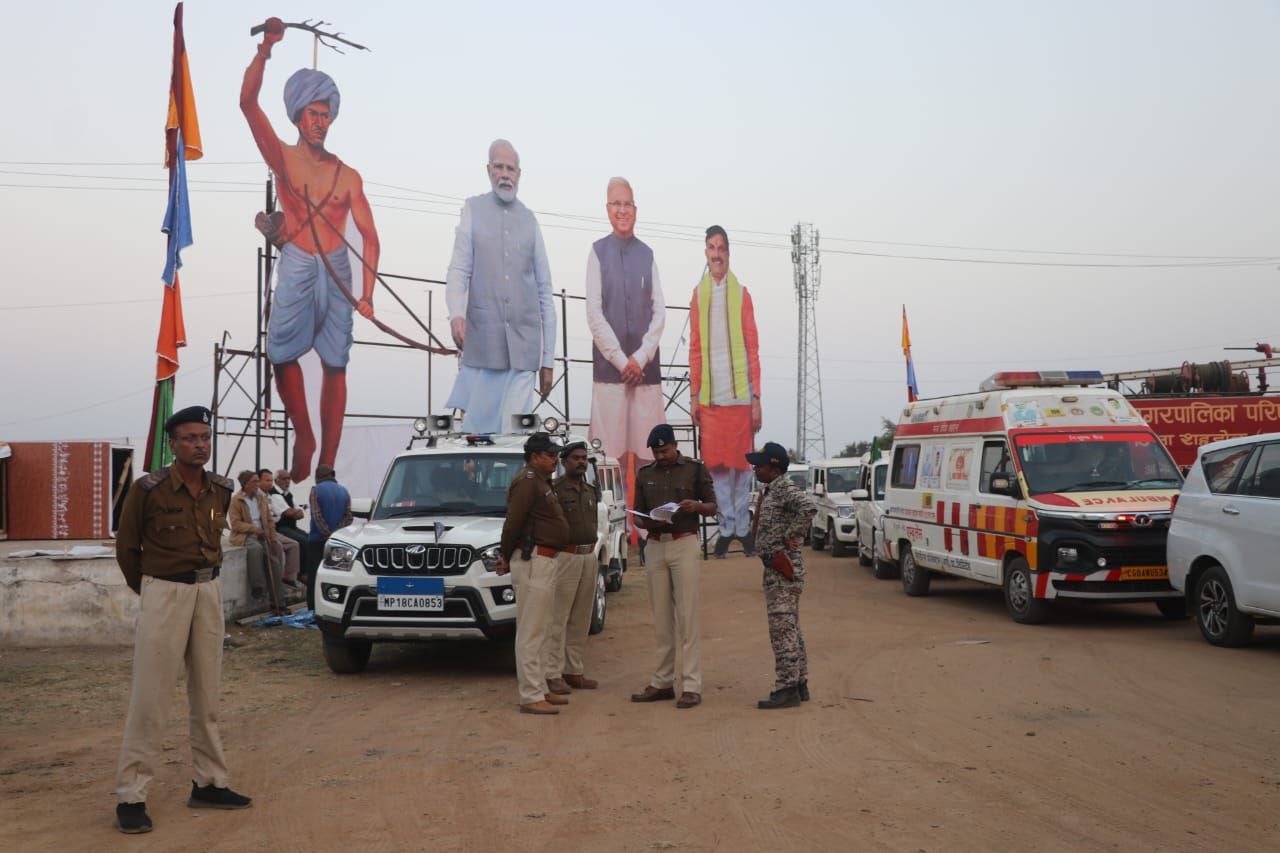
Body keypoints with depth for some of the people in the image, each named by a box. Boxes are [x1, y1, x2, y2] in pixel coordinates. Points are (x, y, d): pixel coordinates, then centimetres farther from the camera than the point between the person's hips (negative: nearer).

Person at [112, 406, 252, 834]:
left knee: (207, 696, 11)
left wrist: (203, 580, 14)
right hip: (164, 594, -5)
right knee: (150, 699, -5)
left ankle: (209, 785, 21)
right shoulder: (148, 490, -10)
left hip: (209, 593, 5)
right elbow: (126, 547, 1)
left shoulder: (221, 490, 4)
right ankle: (131, 797, 0)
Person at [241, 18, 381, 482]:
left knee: (334, 365, -1)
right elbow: (248, 102, -5)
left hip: (336, 271, 1)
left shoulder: (347, 176, 9)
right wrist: (265, 50, -15)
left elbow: (369, 236, 5)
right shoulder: (283, 158, 6)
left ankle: (327, 464, 3)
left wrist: (367, 293, -5)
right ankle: (303, 436, 15)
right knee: (282, 355, -8)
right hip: (295, 269, -1)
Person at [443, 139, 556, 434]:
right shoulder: (473, 209, 10)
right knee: (476, 429, -5)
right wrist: (456, 313, -21)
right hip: (481, 343, -1)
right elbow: (459, 270, 1)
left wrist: (547, 359, 11)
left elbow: (544, 291, 15)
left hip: (524, 347, 1)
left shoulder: (529, 219, 15)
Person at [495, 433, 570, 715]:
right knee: (531, 632, -8)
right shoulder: (527, 482, -14)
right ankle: (531, 697, -6)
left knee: (541, 631, 16)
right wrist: (506, 557, -8)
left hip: (543, 562, 11)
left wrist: (506, 557, 16)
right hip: (533, 562, -11)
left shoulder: (540, 482, 19)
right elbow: (513, 522, -20)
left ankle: (541, 690, 23)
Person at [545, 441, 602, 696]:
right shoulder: (555, 489, -7)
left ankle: (574, 671, 15)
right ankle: (554, 675, -6)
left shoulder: (591, 491, 17)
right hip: (565, 557, -7)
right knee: (558, 618, -7)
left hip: (589, 557, 8)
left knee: (581, 619, 9)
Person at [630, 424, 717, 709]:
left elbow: (712, 507, 5)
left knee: (687, 615, -8)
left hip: (684, 543, -4)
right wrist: (646, 522, -9)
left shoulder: (695, 469, 3)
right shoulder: (645, 474, 13)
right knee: (661, 618, 6)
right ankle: (663, 682, 12)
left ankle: (691, 685, -9)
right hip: (655, 545, 4)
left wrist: (696, 506, -17)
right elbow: (637, 514, 15)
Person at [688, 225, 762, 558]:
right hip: (709, 396, 1)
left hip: (739, 393, -1)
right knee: (716, 463, 3)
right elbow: (694, 350, 10)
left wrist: (756, 397, -2)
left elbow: (753, 347, 2)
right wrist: (694, 395, 6)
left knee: (742, 462, 3)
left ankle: (743, 527, 14)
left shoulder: (741, 294, 3)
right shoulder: (698, 294, 8)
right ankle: (726, 527, 13)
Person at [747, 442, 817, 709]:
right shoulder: (769, 491, 16)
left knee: (782, 628, -10)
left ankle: (786, 688, -8)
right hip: (775, 567, 11)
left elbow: (810, 506, -33)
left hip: (783, 566, -11)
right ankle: (799, 684, 21)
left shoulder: (786, 489, -14)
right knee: (789, 628, 14)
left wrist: (791, 536, -24)